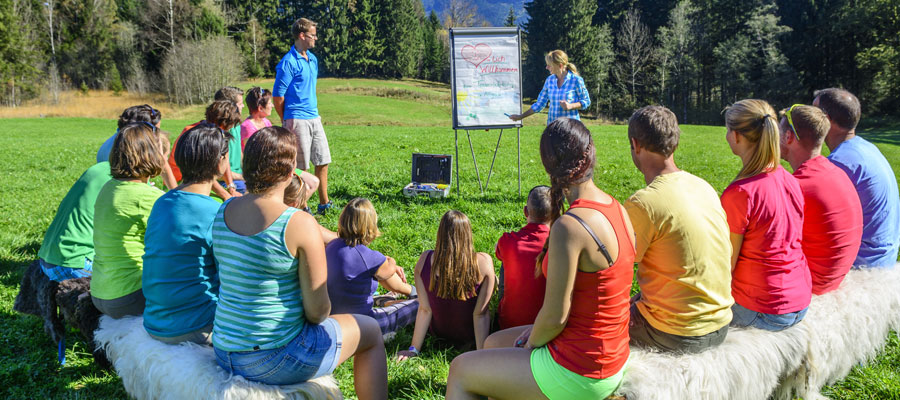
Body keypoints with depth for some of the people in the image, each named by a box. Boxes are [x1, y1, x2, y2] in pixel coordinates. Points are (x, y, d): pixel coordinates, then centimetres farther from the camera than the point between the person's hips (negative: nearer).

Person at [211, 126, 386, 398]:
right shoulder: (300, 224, -22)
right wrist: (313, 317, 5)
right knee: (370, 331, 15)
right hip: (275, 360, -7)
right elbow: (318, 310, -17)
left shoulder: (223, 211, -1)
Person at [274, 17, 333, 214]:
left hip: (314, 118, 8)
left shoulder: (312, 59, 13)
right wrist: (288, 121, -2)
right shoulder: (288, 62, -13)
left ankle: (324, 204, 19)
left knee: (323, 161, 10)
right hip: (297, 120, -8)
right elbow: (278, 96, -11)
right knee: (299, 167, 0)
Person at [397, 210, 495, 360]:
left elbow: (424, 309, -15)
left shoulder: (425, 260, -20)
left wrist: (413, 349, -6)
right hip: (469, 335, -2)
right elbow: (481, 314, -23)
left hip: (438, 331, 2)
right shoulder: (483, 262, -27)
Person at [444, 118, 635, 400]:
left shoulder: (568, 227, -29)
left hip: (579, 374, -8)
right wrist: (535, 334, 9)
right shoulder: (617, 209, -1)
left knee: (460, 370, 8)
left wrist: (530, 344, -2)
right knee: (494, 343, 26)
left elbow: (555, 316, -23)